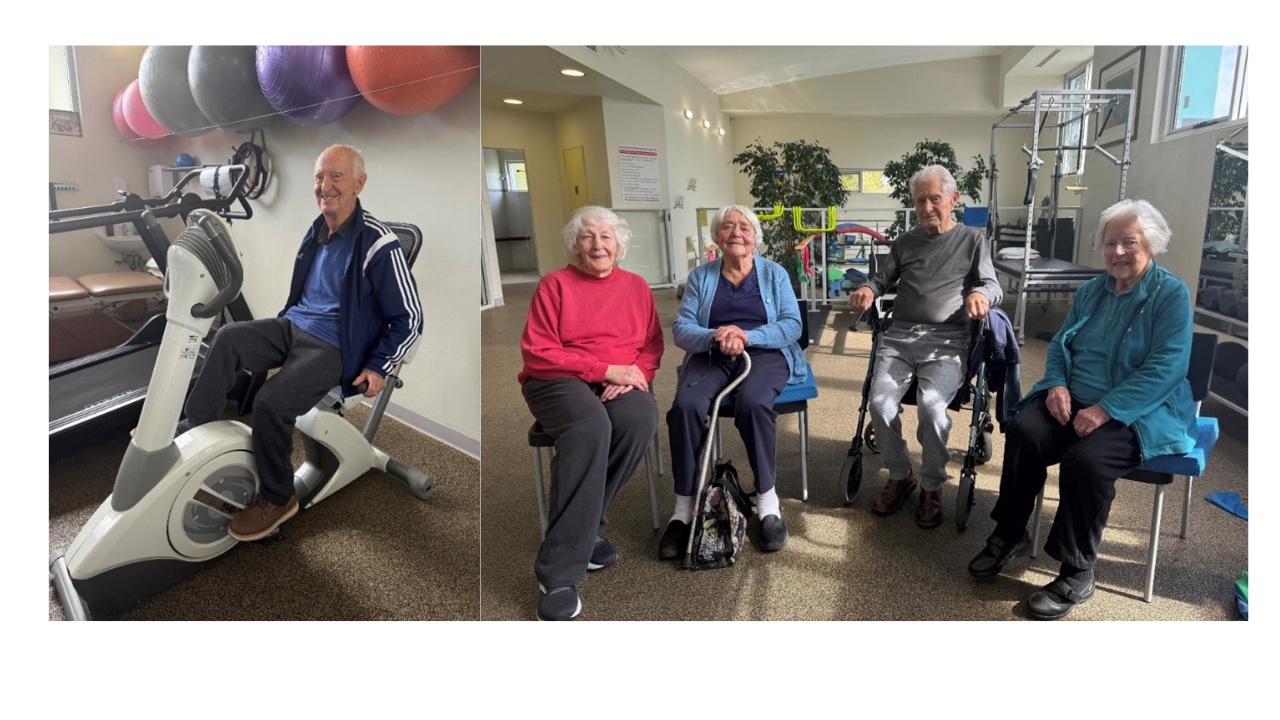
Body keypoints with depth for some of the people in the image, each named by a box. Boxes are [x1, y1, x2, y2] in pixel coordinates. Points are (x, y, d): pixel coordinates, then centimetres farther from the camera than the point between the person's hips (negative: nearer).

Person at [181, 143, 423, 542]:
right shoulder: (317, 231, 10)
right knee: (228, 338, -18)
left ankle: (277, 498, -4)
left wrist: (378, 366, -14)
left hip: (333, 347, -7)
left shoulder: (379, 245, -15)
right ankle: (194, 429, -8)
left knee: (272, 402, -25)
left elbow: (409, 318, -12)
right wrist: (280, 324, 21)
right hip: (292, 326, 7)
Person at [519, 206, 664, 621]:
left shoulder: (637, 286, 15)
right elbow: (537, 353, -6)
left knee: (642, 416, -32)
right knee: (591, 425, -36)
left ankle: (583, 524, -14)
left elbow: (652, 346, 12)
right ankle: (559, 573, -30)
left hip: (622, 383, 4)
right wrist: (605, 370, -13)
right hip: (560, 381, -3)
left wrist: (632, 375, -11)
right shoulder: (555, 284, 3)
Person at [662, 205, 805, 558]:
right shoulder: (701, 276, 12)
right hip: (711, 356, 1)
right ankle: (683, 508, -21)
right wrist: (716, 337, -21)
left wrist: (748, 336, -18)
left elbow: (792, 325, -1)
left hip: (765, 353, -1)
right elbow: (681, 329, 1)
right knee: (686, 405, -31)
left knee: (753, 401, -35)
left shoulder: (774, 273, 11)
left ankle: (768, 502, -20)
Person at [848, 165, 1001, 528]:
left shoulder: (973, 240, 15)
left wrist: (981, 295, -18)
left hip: (946, 340, -2)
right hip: (899, 336, 3)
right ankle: (900, 476, 2)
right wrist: (867, 289, -4)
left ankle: (932, 486, -4)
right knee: (880, 403, -23)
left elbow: (993, 286, 8)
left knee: (931, 405, -29)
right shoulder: (906, 242, 23)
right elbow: (882, 278, 21)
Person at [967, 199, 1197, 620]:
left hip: (1140, 413, -5)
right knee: (1024, 432, -25)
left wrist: (1106, 409, -24)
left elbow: (1165, 368, -15)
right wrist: (1057, 384, -7)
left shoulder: (1172, 294, -5)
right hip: (1074, 400, 5)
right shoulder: (1091, 291, 13)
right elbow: (1059, 343, 15)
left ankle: (1076, 575, -14)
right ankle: (1009, 533, -9)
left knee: (1085, 459, -33)